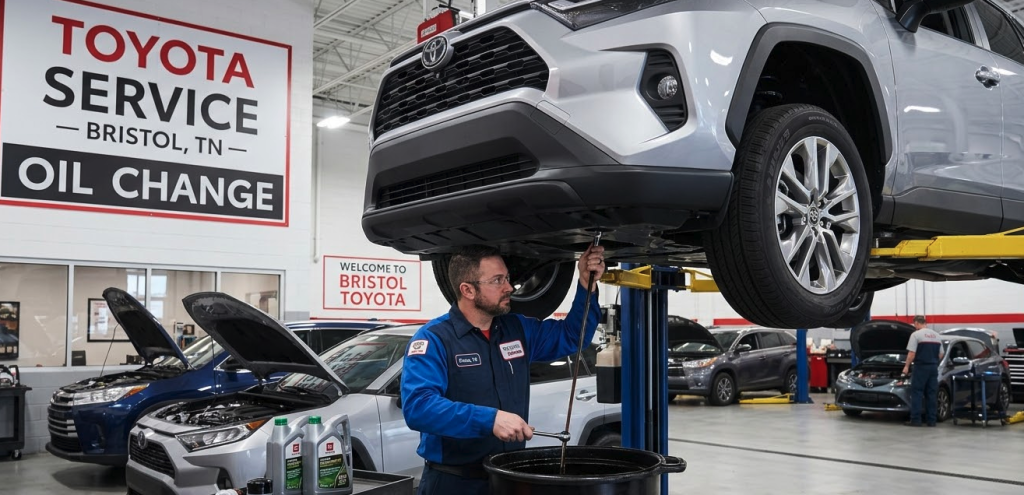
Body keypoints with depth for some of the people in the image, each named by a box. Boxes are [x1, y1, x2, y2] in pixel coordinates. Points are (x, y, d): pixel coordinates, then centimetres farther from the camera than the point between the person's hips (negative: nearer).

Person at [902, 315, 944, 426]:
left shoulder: (916, 334, -8)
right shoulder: (936, 335, 13)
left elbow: (912, 353, -13)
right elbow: (940, 354, 14)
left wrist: (907, 366, -4)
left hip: (921, 367, -6)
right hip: (933, 367, 6)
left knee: (916, 393, -3)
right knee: (932, 394, 9)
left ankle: (915, 420, -5)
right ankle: (931, 420, 10)